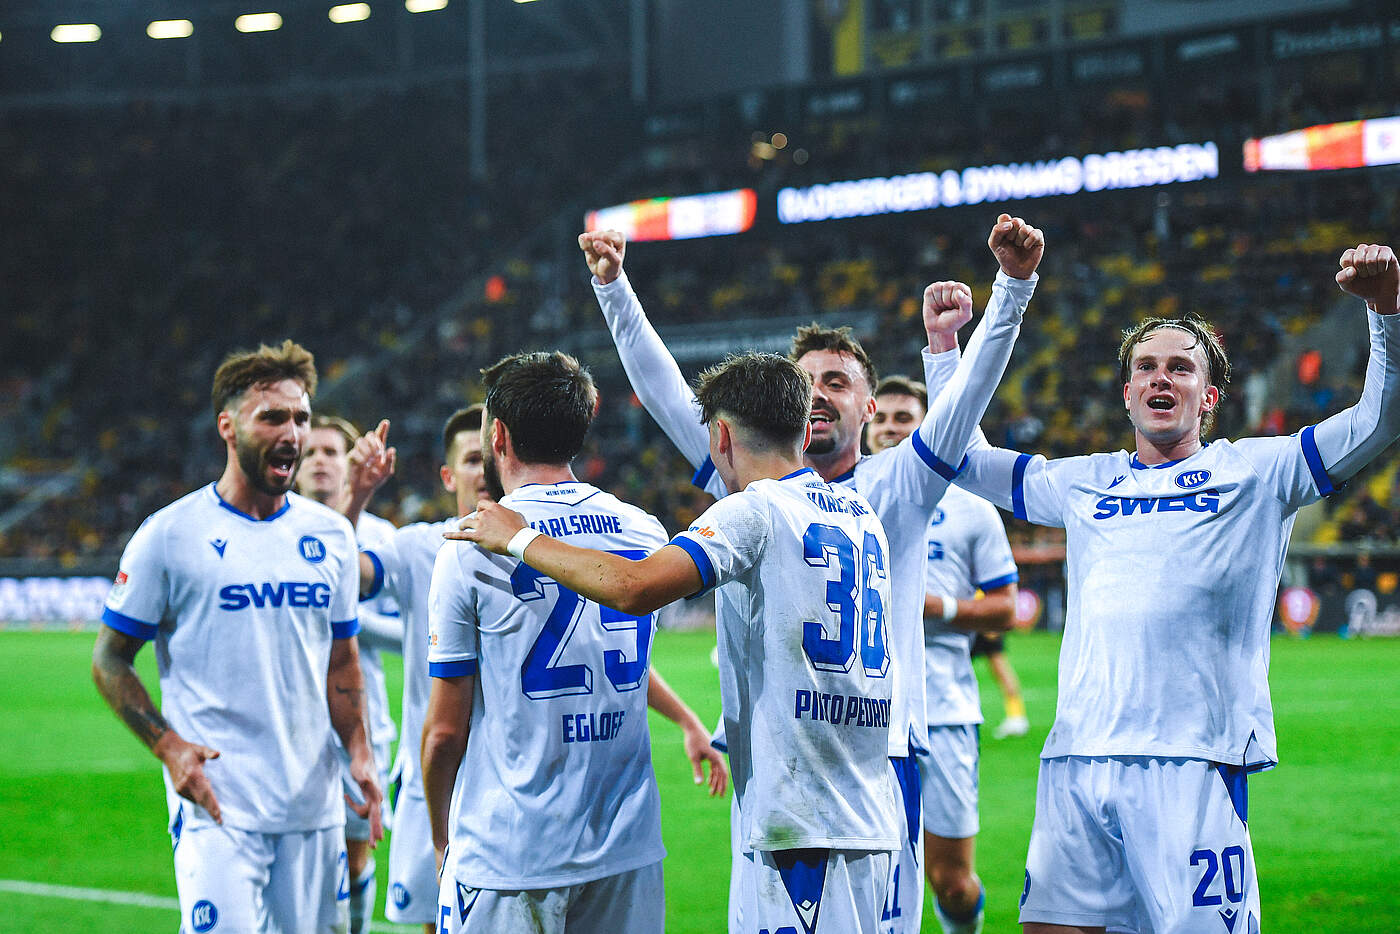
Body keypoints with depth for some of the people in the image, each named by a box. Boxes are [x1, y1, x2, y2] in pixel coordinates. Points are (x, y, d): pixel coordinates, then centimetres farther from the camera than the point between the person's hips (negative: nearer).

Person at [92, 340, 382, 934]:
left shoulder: (330, 535, 11)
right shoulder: (169, 534, -3)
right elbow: (109, 660, 1)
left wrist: (360, 751, 4)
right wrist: (168, 746, -11)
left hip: (315, 805, 5)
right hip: (217, 804, -5)